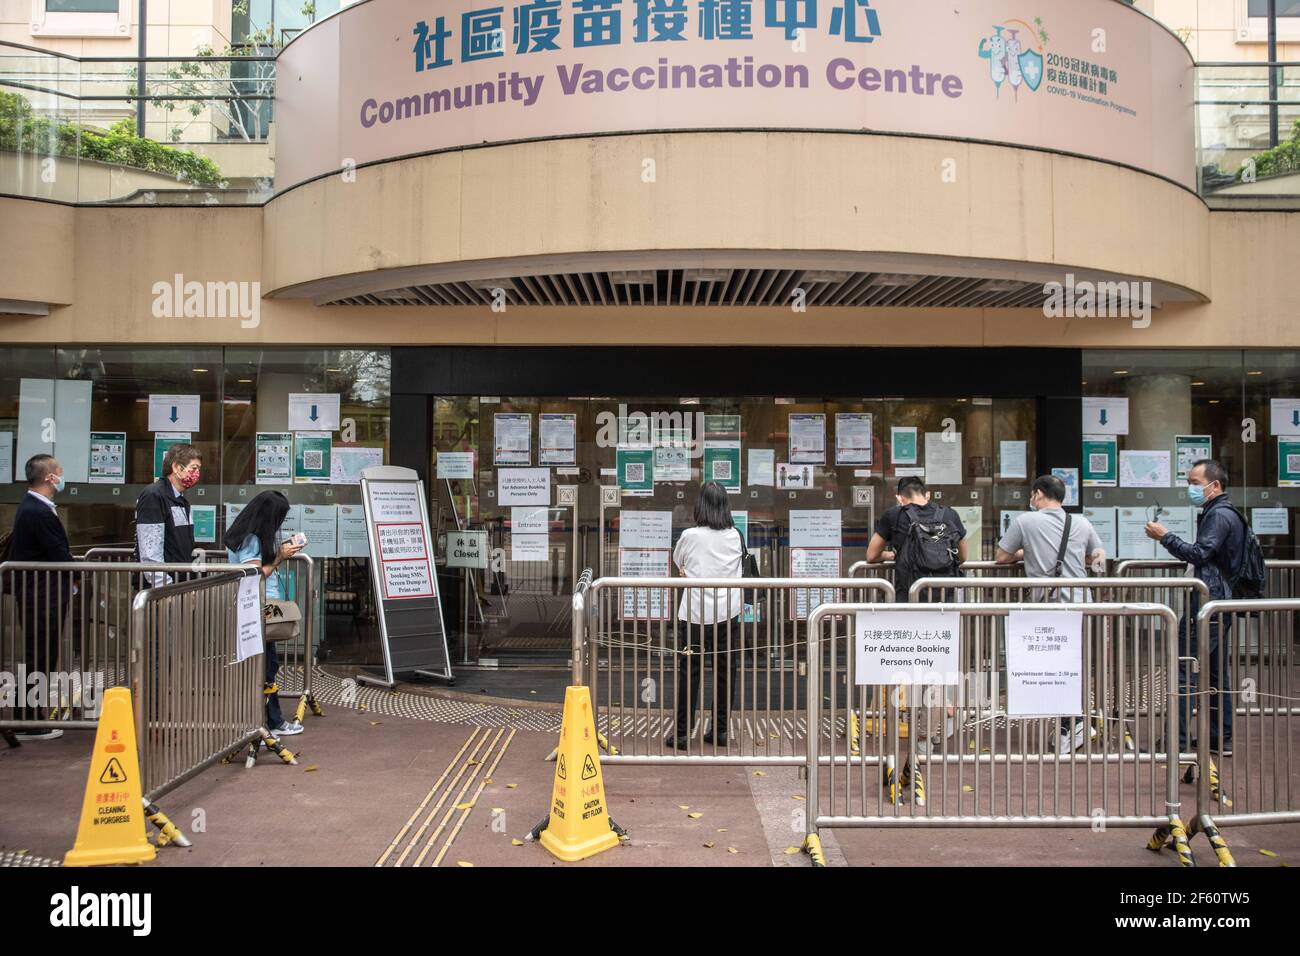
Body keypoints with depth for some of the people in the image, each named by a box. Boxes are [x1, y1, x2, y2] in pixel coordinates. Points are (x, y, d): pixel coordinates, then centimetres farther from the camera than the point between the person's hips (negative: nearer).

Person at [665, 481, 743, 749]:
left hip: (697, 613, -3)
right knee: (725, 669, 10)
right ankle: (720, 730, 17)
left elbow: (677, 562, 10)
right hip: (729, 611, 3)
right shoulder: (735, 536, 0)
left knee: (690, 671, 3)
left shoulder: (690, 536, -9)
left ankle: (682, 733, 6)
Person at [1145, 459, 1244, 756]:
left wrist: (1165, 537, -18)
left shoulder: (1219, 515, -13)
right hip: (1221, 604, 11)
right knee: (1216, 672, 14)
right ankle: (1221, 739, 20)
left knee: (1185, 670, -10)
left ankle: (1177, 741, -10)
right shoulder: (1227, 513, 20)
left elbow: (1199, 554, -23)